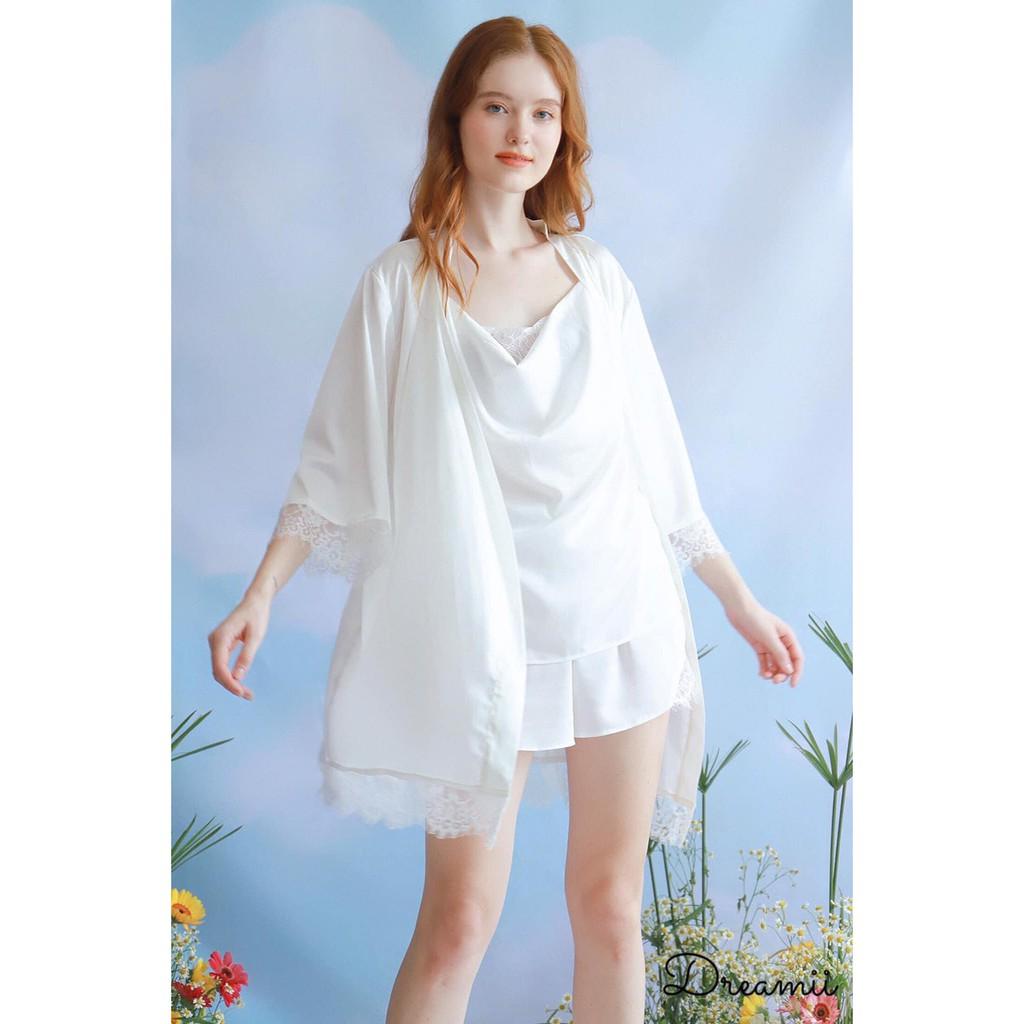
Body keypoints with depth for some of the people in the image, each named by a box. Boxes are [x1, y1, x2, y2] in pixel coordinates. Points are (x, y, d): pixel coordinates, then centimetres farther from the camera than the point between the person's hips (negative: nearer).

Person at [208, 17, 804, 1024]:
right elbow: (337, 461, 2)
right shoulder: (403, 282, 1)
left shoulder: (597, 275, 8)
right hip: (482, 629, -2)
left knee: (611, 903, 9)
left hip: (620, 618, 3)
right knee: (460, 916, -1)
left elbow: (658, 461, 12)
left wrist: (741, 602, 14)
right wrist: (260, 594, -9)